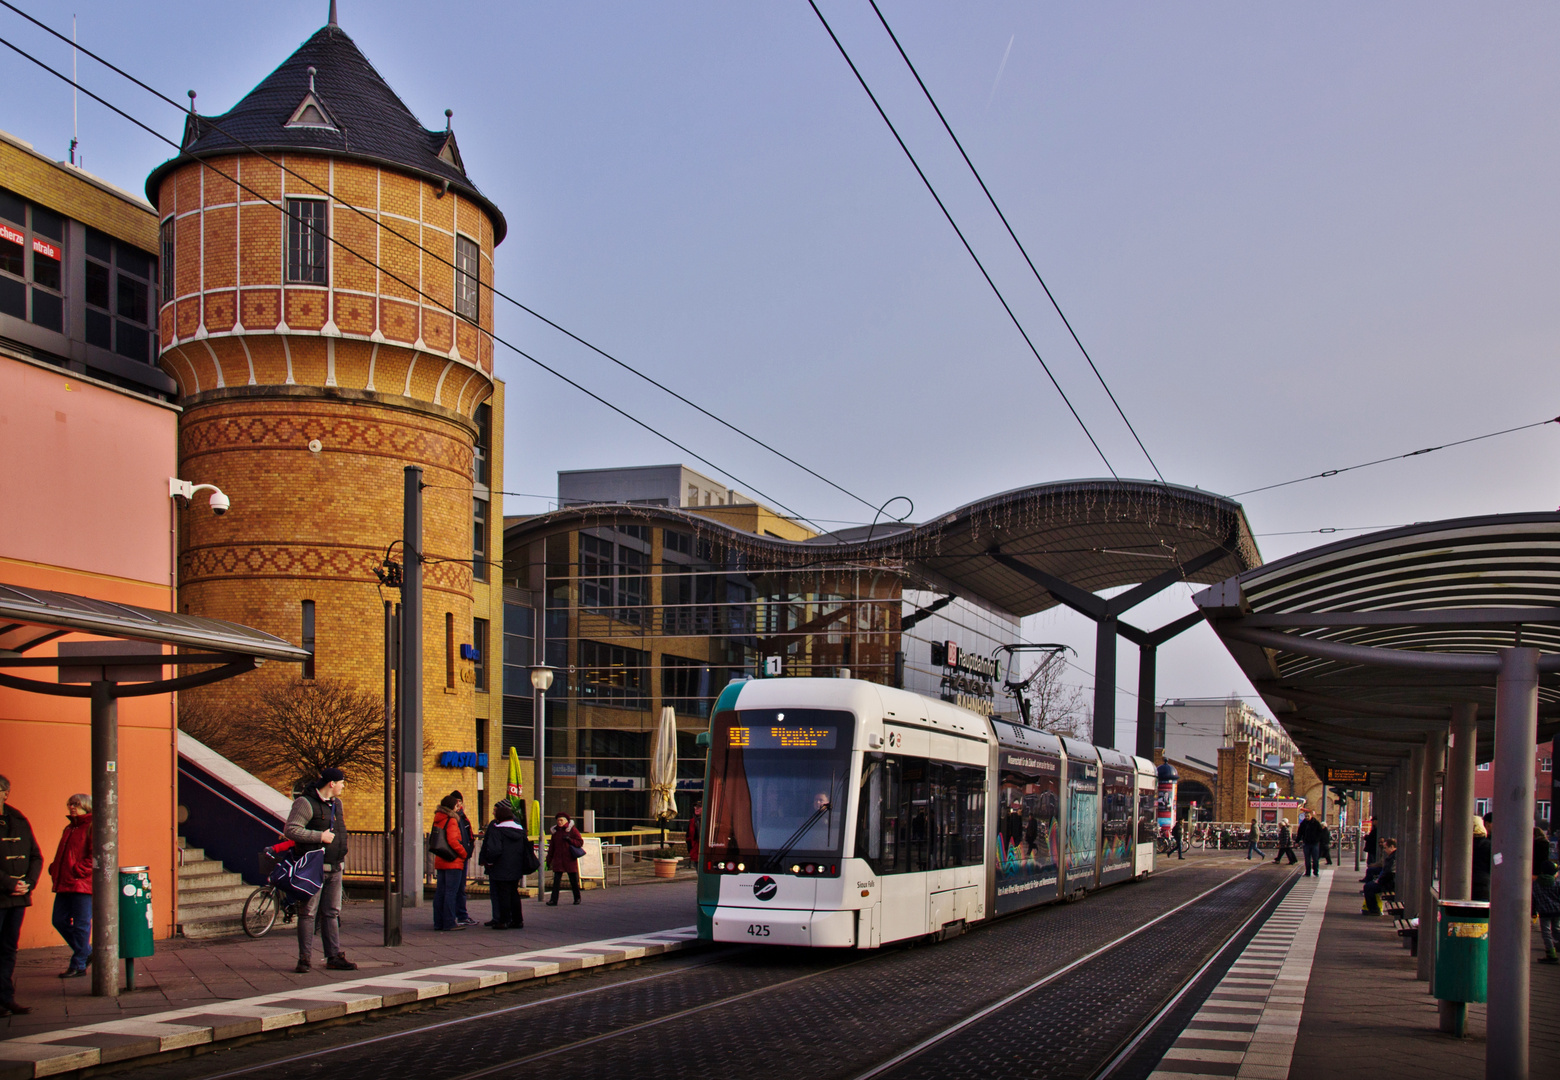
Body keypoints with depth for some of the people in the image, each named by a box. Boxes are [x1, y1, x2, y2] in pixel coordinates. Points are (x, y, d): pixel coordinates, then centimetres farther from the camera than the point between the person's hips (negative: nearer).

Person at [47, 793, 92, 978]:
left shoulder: (92, 828, -8)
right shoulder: (69, 828, 20)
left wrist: (78, 871, -19)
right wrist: (55, 870, 12)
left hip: (82, 885, -9)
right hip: (64, 884, 9)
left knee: (81, 925, -3)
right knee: (60, 921, 9)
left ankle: (78, 966, 4)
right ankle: (87, 952, 25)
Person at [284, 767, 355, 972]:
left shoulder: (336, 803, 15)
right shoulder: (306, 802, -12)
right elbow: (290, 830, -20)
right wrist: (320, 836, -19)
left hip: (334, 868, 8)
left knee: (332, 913, 9)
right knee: (308, 913, -2)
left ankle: (334, 957, 13)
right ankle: (304, 958, 3)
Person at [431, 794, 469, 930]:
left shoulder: (438, 819, 11)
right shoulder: (451, 820, -13)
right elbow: (453, 840, -22)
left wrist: (458, 809, 24)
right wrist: (464, 853, -8)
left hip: (440, 861, 8)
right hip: (453, 862, -8)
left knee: (440, 892, 10)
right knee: (451, 892, -6)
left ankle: (438, 922, 14)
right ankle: (449, 922, -7)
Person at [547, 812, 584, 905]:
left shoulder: (572, 830, -2)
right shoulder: (555, 831, 11)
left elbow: (580, 842, -4)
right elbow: (551, 847, 16)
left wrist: (570, 840, -18)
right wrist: (549, 860, 14)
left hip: (570, 860, -3)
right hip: (558, 860, 3)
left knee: (574, 880, 6)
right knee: (556, 880, -6)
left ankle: (577, 898, 22)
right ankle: (553, 900, -8)